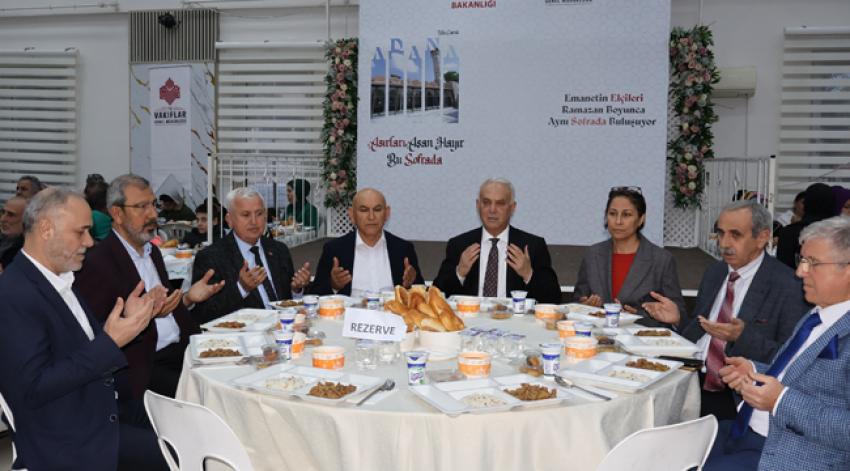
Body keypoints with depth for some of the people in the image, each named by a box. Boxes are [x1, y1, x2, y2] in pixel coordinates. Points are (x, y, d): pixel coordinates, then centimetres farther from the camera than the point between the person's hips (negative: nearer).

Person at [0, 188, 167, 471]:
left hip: (102, 412, 8)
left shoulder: (63, 278, 8)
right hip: (69, 443, -8)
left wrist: (123, 319, -3)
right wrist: (111, 342, -24)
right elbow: (33, 389, -23)